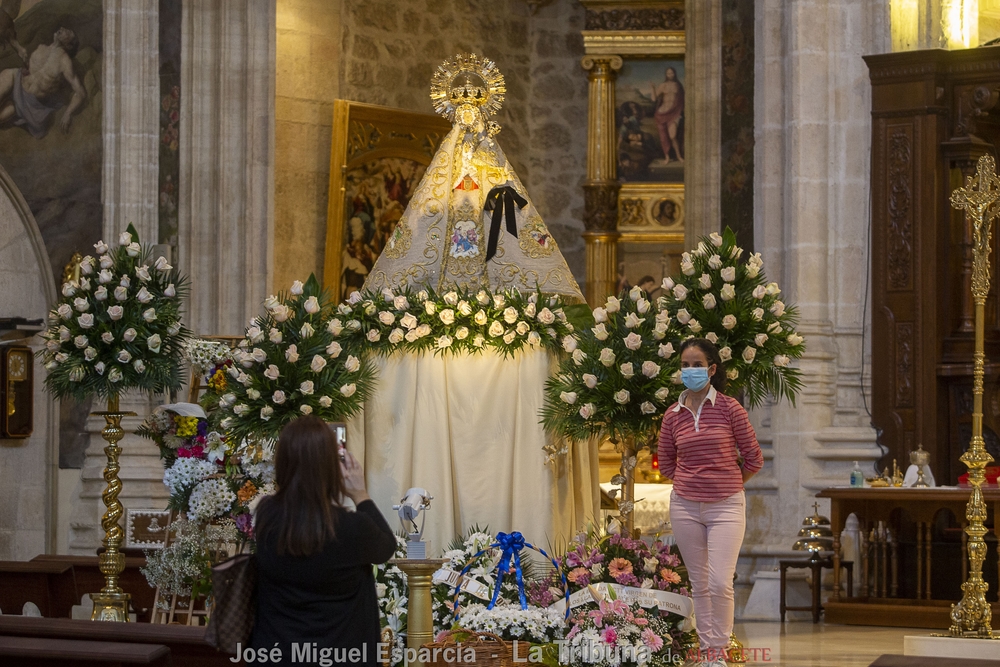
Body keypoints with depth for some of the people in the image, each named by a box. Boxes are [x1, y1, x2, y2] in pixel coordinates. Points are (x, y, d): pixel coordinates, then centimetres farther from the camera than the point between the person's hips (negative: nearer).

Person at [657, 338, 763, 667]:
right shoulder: (673, 414, 3)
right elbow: (666, 463, 18)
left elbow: (754, 460, 0)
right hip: (686, 507, 3)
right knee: (699, 584, 8)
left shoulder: (729, 408, -6)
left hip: (726, 505, -3)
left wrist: (726, 482, 10)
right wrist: (691, 481, 11)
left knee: (720, 583, -11)